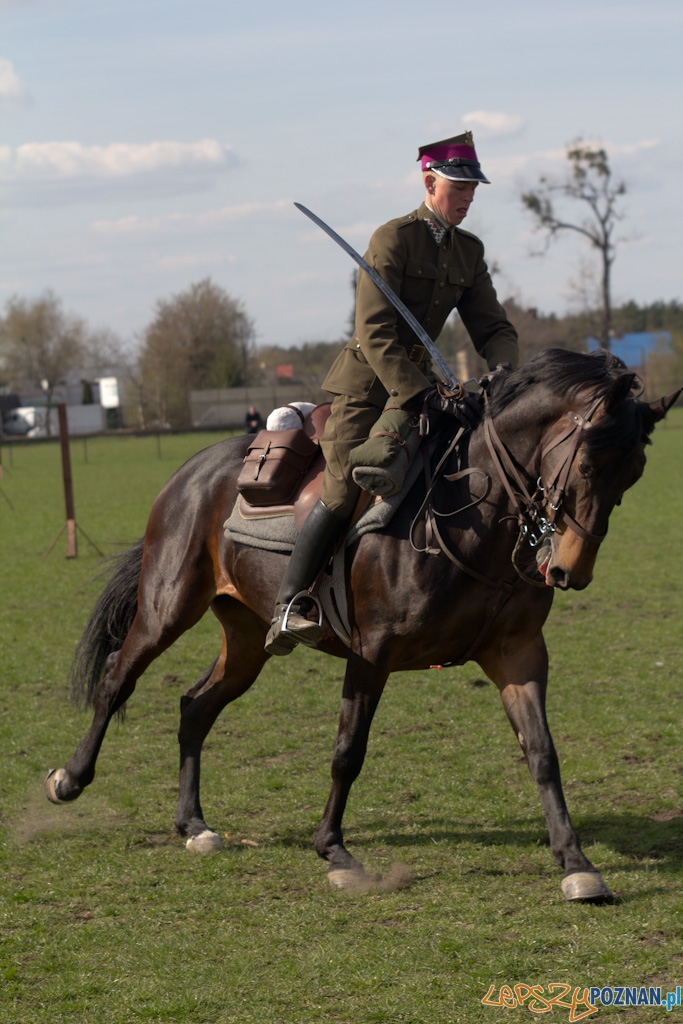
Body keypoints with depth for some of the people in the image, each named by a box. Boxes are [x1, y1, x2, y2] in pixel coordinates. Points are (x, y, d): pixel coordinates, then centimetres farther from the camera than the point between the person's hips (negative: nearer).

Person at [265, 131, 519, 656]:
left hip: (419, 380, 7)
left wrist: (504, 372, -16)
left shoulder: (469, 252, 8)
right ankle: (288, 607, -15)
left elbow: (493, 327, 8)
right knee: (344, 490, -20)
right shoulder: (393, 239, -14)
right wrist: (428, 398, -31)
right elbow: (375, 333, -22)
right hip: (365, 384, -7)